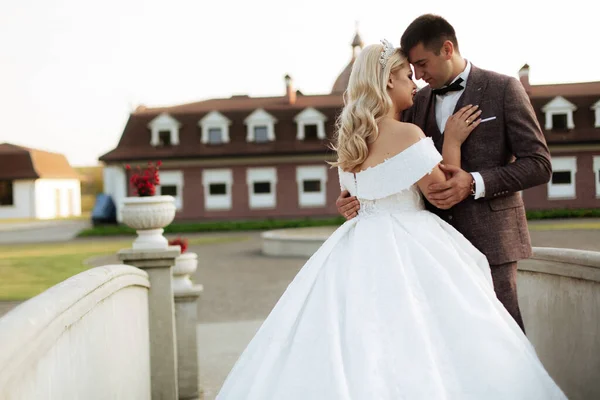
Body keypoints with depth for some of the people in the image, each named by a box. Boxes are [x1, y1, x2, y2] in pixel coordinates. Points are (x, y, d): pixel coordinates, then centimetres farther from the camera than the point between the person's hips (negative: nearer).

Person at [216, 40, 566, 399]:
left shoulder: (351, 138, 9)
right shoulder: (406, 133, -13)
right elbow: (442, 194, -10)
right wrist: (453, 142, 0)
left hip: (359, 250, 8)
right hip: (405, 248, -8)